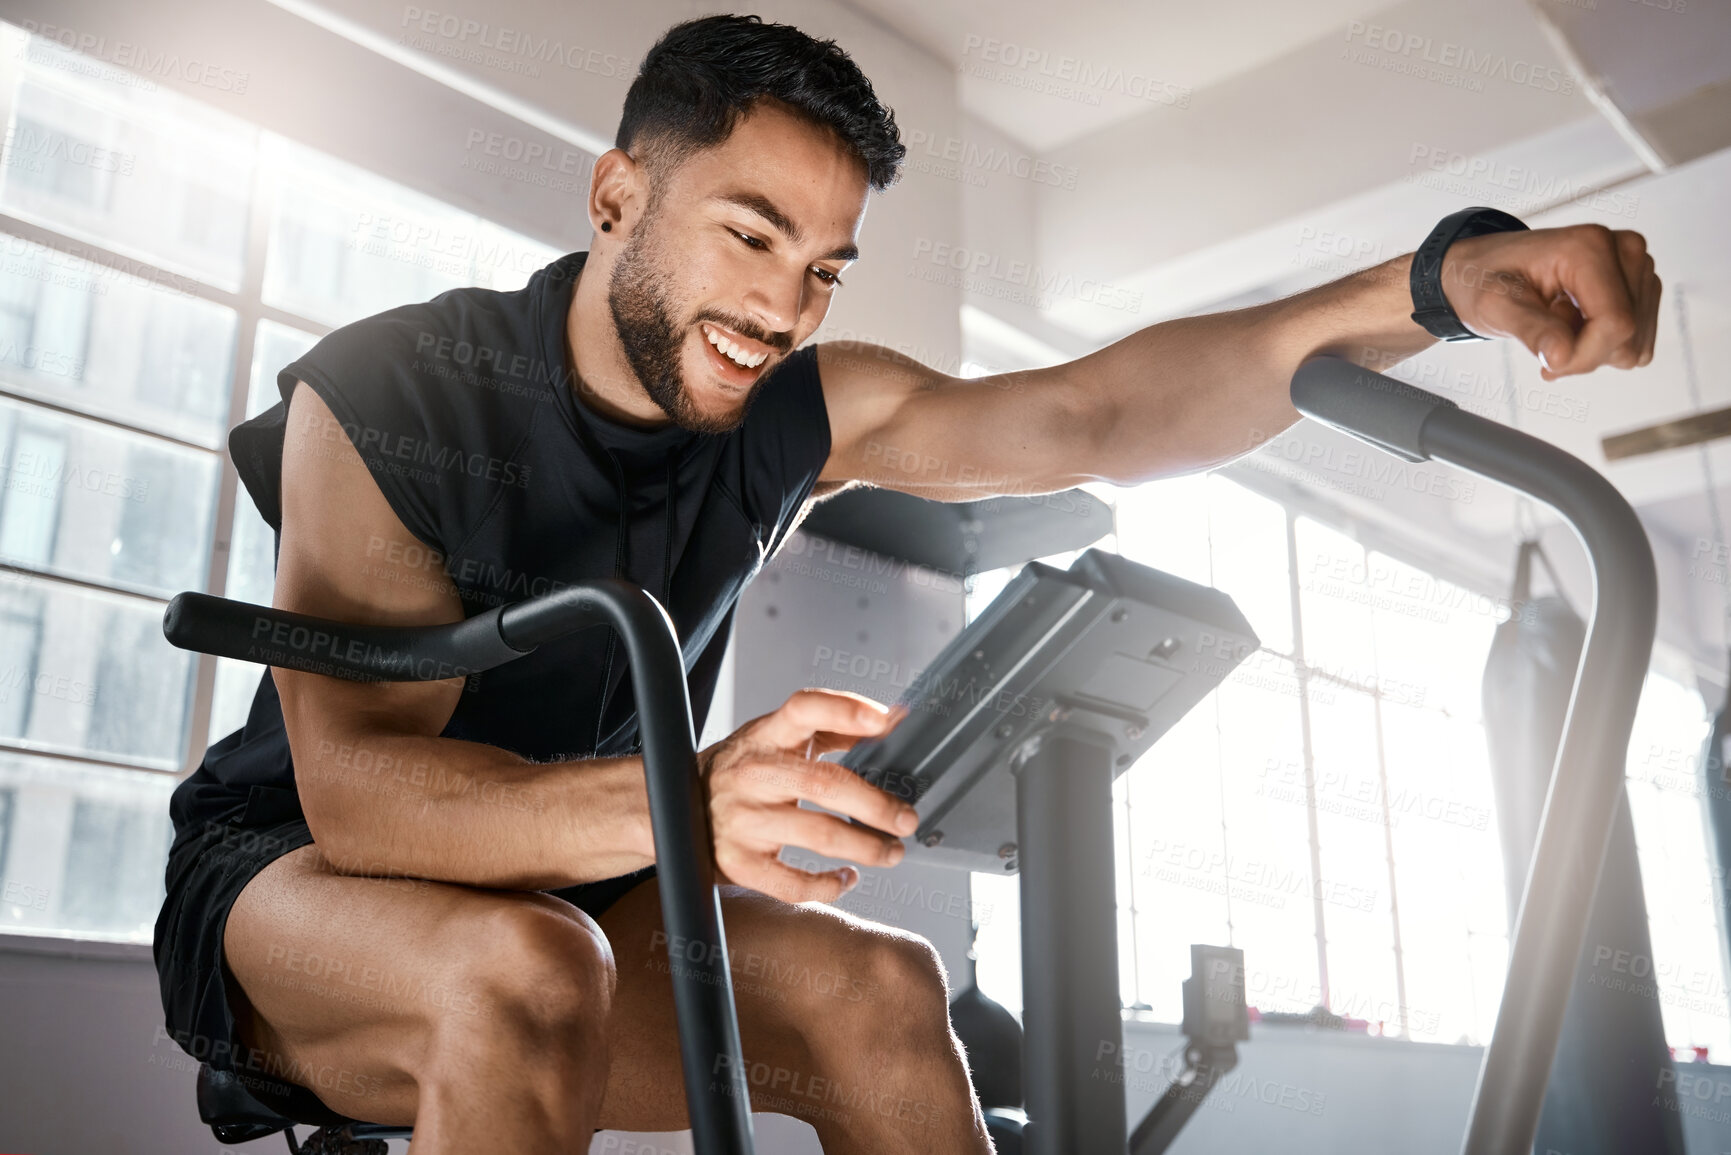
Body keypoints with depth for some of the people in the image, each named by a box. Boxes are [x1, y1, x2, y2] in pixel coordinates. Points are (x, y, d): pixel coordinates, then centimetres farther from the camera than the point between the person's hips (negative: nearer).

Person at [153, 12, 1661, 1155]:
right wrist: (680, 803, -51)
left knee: (874, 994, -22)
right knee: (527, 968, -37)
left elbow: (1094, 412, -19)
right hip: (287, 879, -3)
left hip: (554, 894, 4)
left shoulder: (798, 414, -7)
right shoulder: (384, 394, -20)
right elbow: (353, 783, -31)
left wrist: (1426, 291, -34)